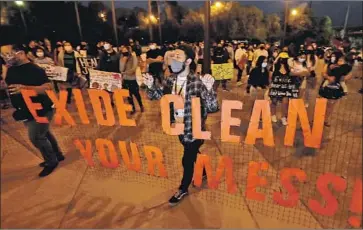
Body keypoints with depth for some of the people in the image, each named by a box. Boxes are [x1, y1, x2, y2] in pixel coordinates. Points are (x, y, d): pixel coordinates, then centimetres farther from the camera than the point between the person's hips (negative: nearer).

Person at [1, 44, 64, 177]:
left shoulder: (34, 70, -19)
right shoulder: (11, 70, 8)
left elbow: (47, 87, -29)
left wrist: (25, 88, -37)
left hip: (41, 110, -9)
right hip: (27, 111, 9)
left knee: (36, 137, -5)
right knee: (43, 134, 17)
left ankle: (51, 162, 14)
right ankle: (57, 155, 34)